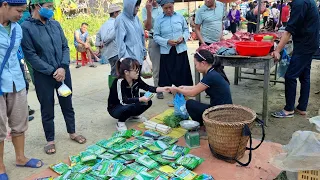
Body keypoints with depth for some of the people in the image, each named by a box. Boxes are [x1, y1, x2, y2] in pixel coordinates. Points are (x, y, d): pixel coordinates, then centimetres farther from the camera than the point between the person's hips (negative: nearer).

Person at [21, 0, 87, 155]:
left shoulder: (55, 24, 5)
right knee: (47, 109, 9)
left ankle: (72, 133, 35)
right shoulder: (26, 27, -10)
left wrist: (63, 67, -10)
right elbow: (30, 55, -13)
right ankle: (50, 140, 27)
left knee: (67, 104, 16)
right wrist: (52, 71, -16)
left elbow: (65, 47, 5)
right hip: (43, 76, -4)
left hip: (63, 71, 4)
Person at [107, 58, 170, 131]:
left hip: (130, 104, 7)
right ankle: (120, 122, -9)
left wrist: (162, 89, -24)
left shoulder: (136, 79, -10)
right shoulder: (119, 82, -30)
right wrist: (141, 99, -46)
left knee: (148, 102, -8)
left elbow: (147, 87, -9)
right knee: (129, 107, -37)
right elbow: (124, 101, -37)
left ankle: (133, 116, 13)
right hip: (115, 109, -7)